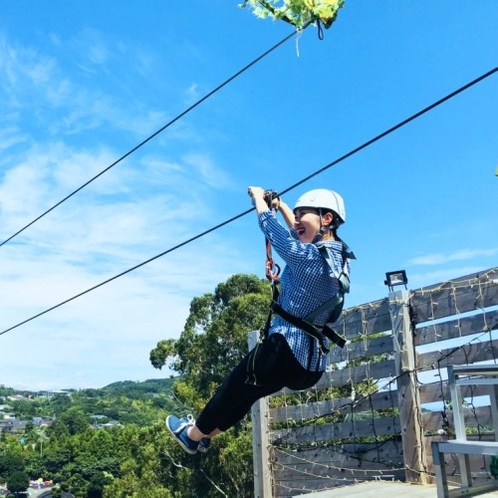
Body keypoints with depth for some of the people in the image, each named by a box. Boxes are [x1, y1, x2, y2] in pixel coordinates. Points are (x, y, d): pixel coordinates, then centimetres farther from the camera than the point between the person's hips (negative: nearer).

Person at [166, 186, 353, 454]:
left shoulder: (307, 256, -21)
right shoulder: (337, 255, 4)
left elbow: (271, 228, -9)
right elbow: (298, 232, 21)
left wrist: (259, 196, 8)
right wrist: (279, 204, 28)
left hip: (286, 351, -8)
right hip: (313, 364, 8)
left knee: (233, 388, 18)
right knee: (246, 391, 28)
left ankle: (193, 434, 41)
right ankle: (204, 435, 48)